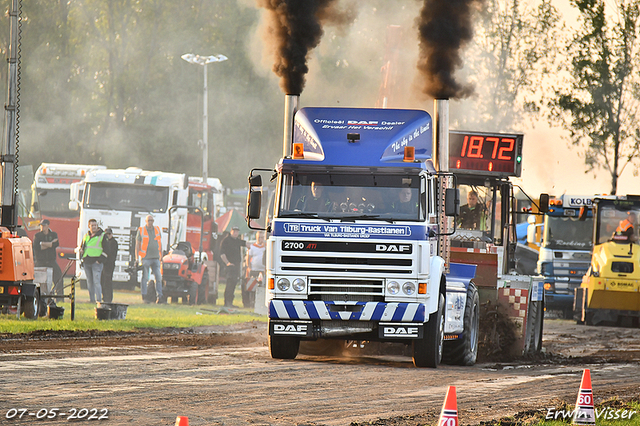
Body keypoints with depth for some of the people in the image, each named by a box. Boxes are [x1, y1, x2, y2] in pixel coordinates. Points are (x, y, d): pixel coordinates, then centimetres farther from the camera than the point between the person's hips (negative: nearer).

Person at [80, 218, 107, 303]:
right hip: (87, 262, 6)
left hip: (96, 262, -6)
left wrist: (100, 260, -11)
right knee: (89, 282, 8)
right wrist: (82, 257, 9)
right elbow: (81, 247, 27)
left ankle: (99, 300, -14)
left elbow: (105, 249, -2)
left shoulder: (102, 236, 2)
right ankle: (92, 300, 13)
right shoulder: (86, 236, 17)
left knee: (96, 282, -14)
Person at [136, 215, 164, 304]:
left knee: (158, 277, -4)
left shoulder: (157, 230, 12)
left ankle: (159, 297, -2)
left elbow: (160, 244, 18)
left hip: (155, 258, 3)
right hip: (145, 258, -3)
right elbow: (137, 245, 2)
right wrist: (137, 258, -3)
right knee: (145, 278, -1)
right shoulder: (141, 230, 1)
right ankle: (144, 297, 4)